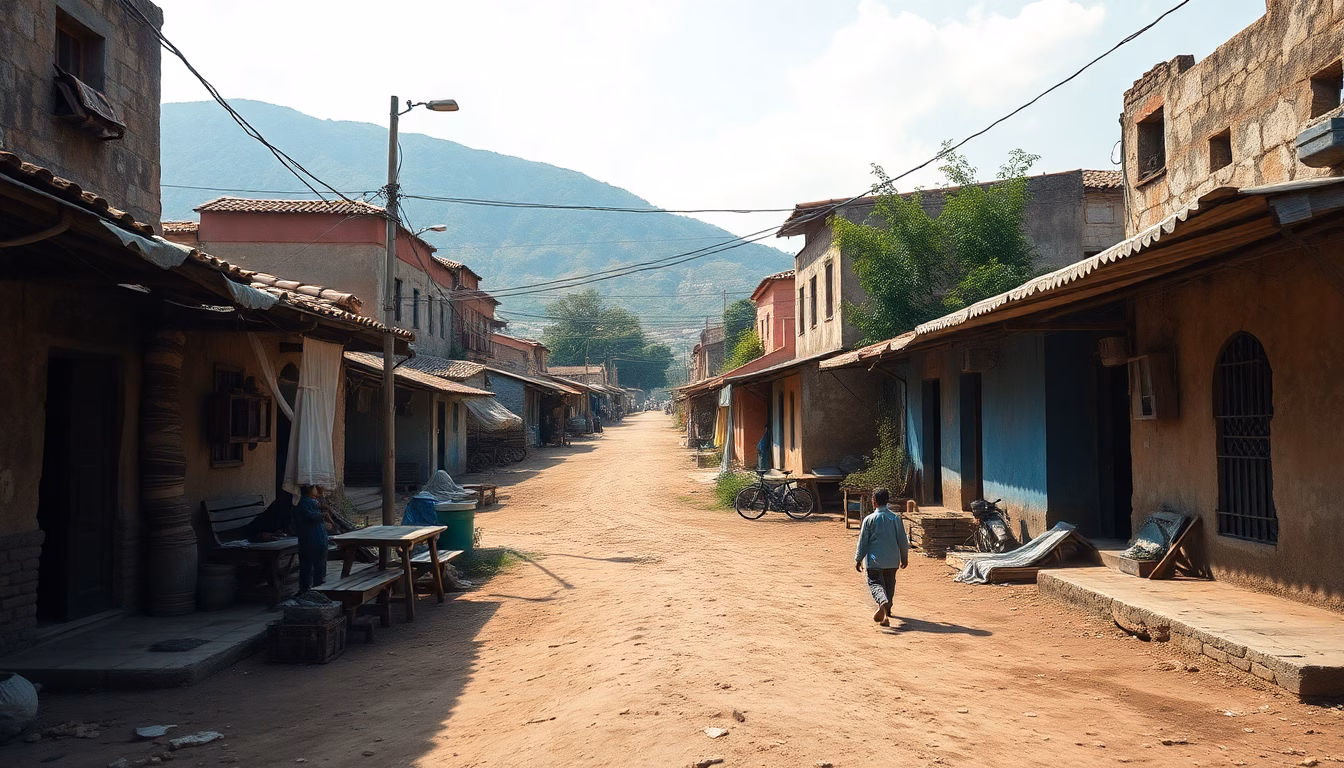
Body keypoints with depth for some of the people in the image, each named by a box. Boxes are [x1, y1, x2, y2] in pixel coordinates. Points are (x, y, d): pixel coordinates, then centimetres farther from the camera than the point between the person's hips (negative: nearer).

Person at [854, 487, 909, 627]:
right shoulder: (896, 518, 0)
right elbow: (903, 540, 5)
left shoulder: (869, 519, -9)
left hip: (874, 559, -3)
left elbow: (863, 542, -4)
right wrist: (904, 557, 18)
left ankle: (883, 602, -31)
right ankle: (887, 609, 30)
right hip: (892, 560, 3)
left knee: (875, 583, -1)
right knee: (889, 583, 20)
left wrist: (858, 559, 6)